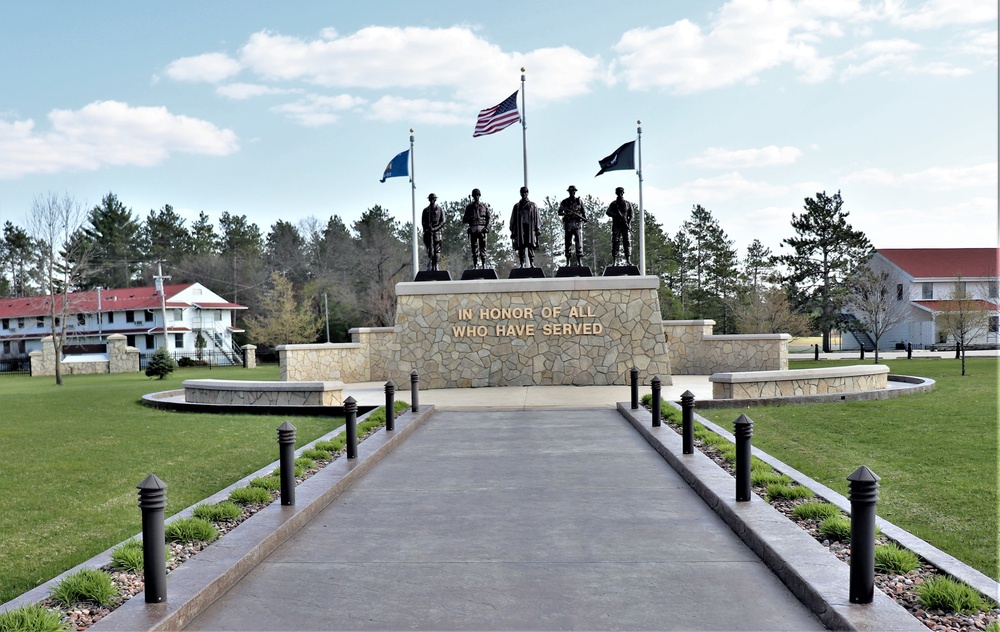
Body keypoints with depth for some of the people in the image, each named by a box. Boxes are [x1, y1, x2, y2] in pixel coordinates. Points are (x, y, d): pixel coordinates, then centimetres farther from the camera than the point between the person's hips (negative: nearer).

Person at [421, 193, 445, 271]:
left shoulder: (440, 210, 8)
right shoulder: (426, 210, 12)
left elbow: (442, 222, 1)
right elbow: (423, 222, 7)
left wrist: (435, 228, -12)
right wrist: (429, 228, -10)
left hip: (437, 232, 0)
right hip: (428, 232, 0)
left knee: (437, 250, -3)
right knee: (430, 251, -7)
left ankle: (435, 266, 4)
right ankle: (429, 268, -9)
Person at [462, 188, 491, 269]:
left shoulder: (484, 206, 11)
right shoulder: (469, 207, 13)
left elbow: (489, 218, 7)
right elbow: (464, 219, 12)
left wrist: (487, 227, -8)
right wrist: (470, 218, -10)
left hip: (482, 229, -1)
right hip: (473, 229, 1)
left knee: (483, 247, -5)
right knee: (474, 249, -1)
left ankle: (484, 265, -3)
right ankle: (475, 266, 1)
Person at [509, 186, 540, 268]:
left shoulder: (533, 205, 14)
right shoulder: (517, 206, 16)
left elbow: (536, 218, 9)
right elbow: (513, 219, 14)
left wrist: (537, 229, 0)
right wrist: (513, 231, 7)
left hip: (530, 228, -1)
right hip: (520, 229, 1)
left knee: (531, 247, -9)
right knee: (521, 247, -3)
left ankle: (532, 263, -11)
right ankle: (522, 264, -2)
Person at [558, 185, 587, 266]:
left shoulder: (579, 201, 10)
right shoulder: (564, 202, 8)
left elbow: (583, 211, 11)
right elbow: (559, 212, 5)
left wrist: (585, 217, -7)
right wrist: (565, 214, -14)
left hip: (578, 224, 0)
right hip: (568, 225, 0)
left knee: (579, 243, -6)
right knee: (568, 243, 2)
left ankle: (579, 262, -4)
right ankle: (568, 262, 7)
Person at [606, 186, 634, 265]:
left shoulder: (628, 203, 12)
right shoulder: (613, 204, 10)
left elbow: (631, 215, 8)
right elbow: (608, 212, -5)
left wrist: (628, 224, -9)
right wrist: (617, 216, -20)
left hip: (626, 226, 0)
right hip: (616, 226, 0)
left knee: (627, 243, -8)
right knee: (615, 243, -6)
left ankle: (628, 261, -11)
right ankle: (615, 261, -6)